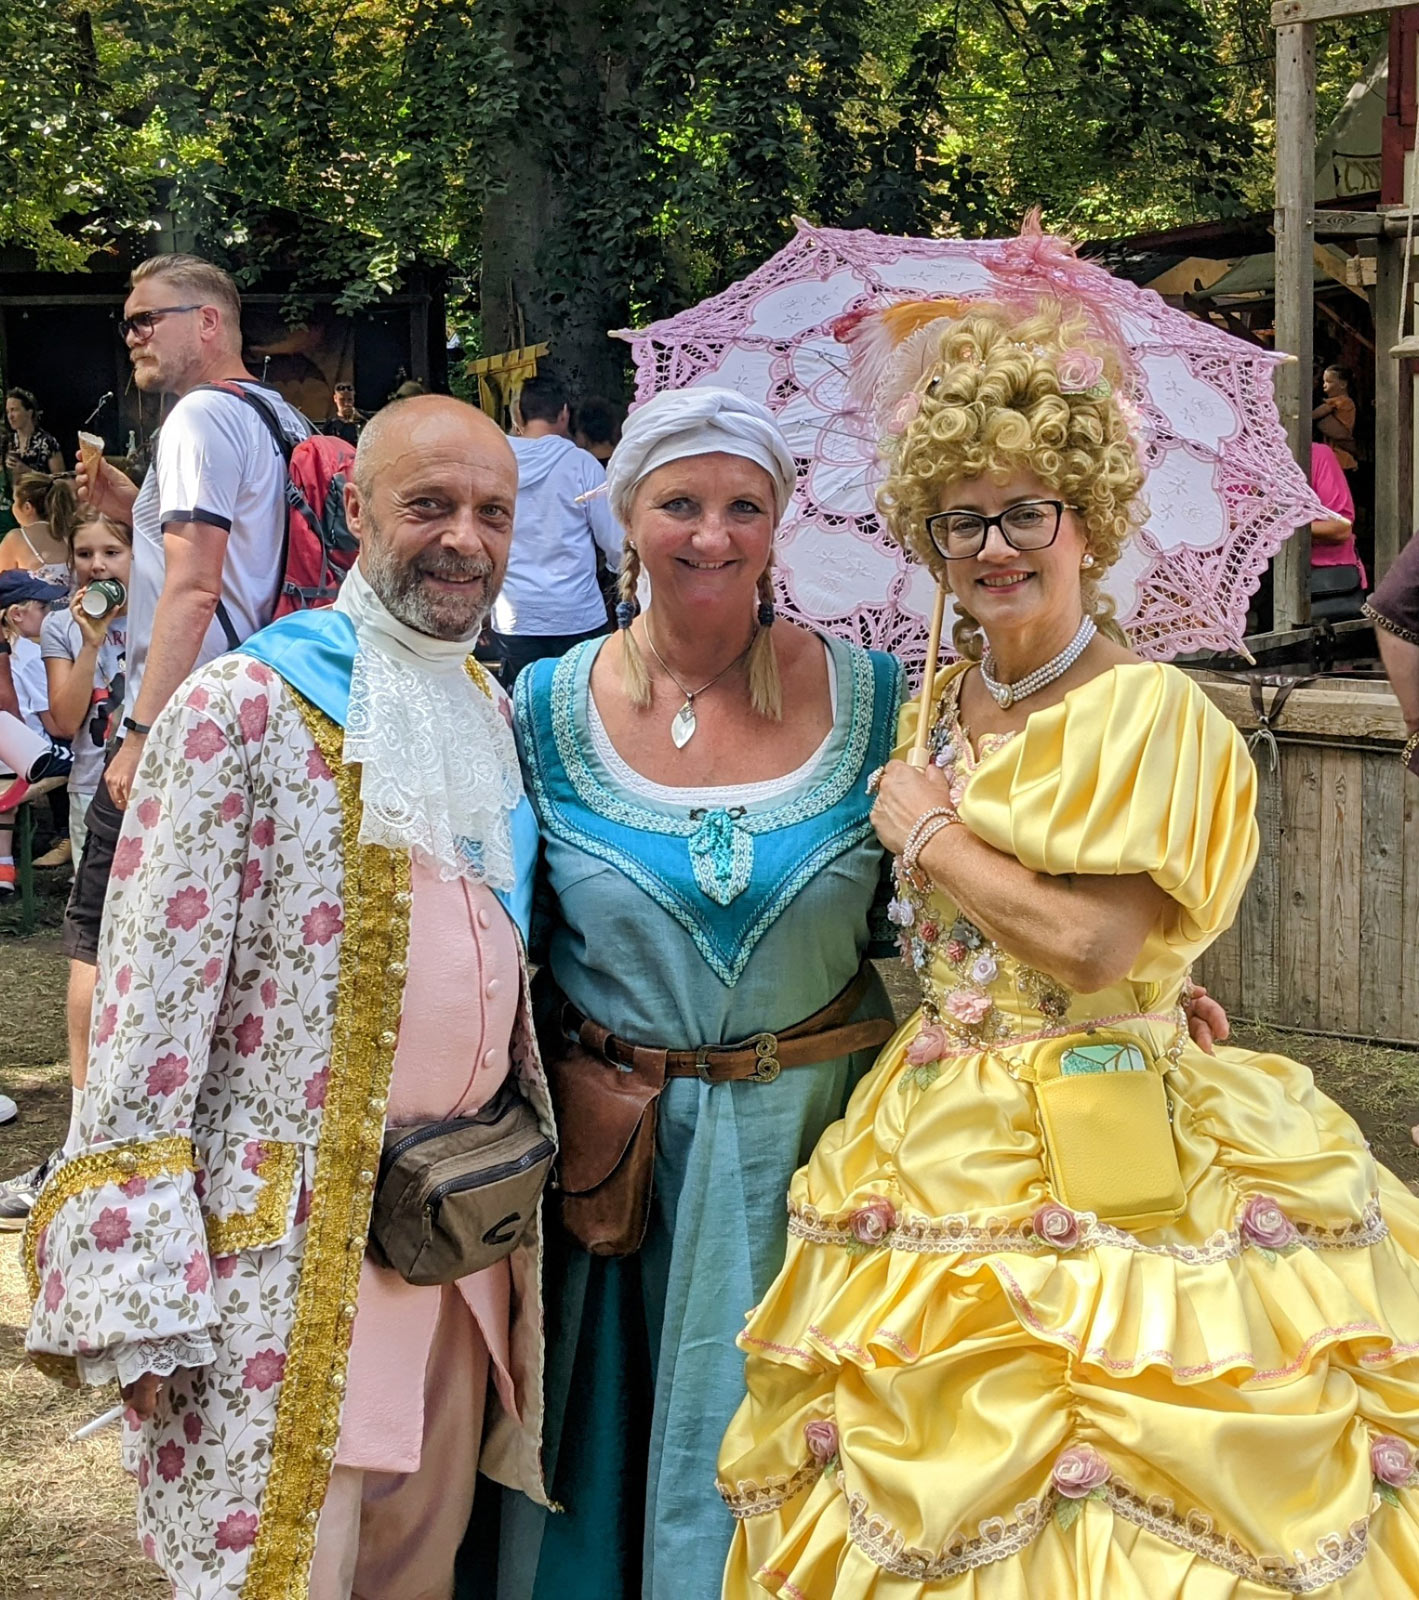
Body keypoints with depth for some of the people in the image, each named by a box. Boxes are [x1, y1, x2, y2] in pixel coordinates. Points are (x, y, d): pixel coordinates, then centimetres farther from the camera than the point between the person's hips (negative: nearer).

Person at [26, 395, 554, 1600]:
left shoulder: (495, 712, 11)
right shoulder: (245, 708, -11)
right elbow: (151, 1002, -14)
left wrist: (527, 1184, 17)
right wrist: (137, 1296, -17)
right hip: (287, 1240, -6)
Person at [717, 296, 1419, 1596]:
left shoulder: (1150, 713, -11)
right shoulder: (940, 704, 10)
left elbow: (1093, 946, -22)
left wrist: (932, 833, -12)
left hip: (1097, 1158, -6)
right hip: (940, 1142, 7)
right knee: (930, 1488, 12)